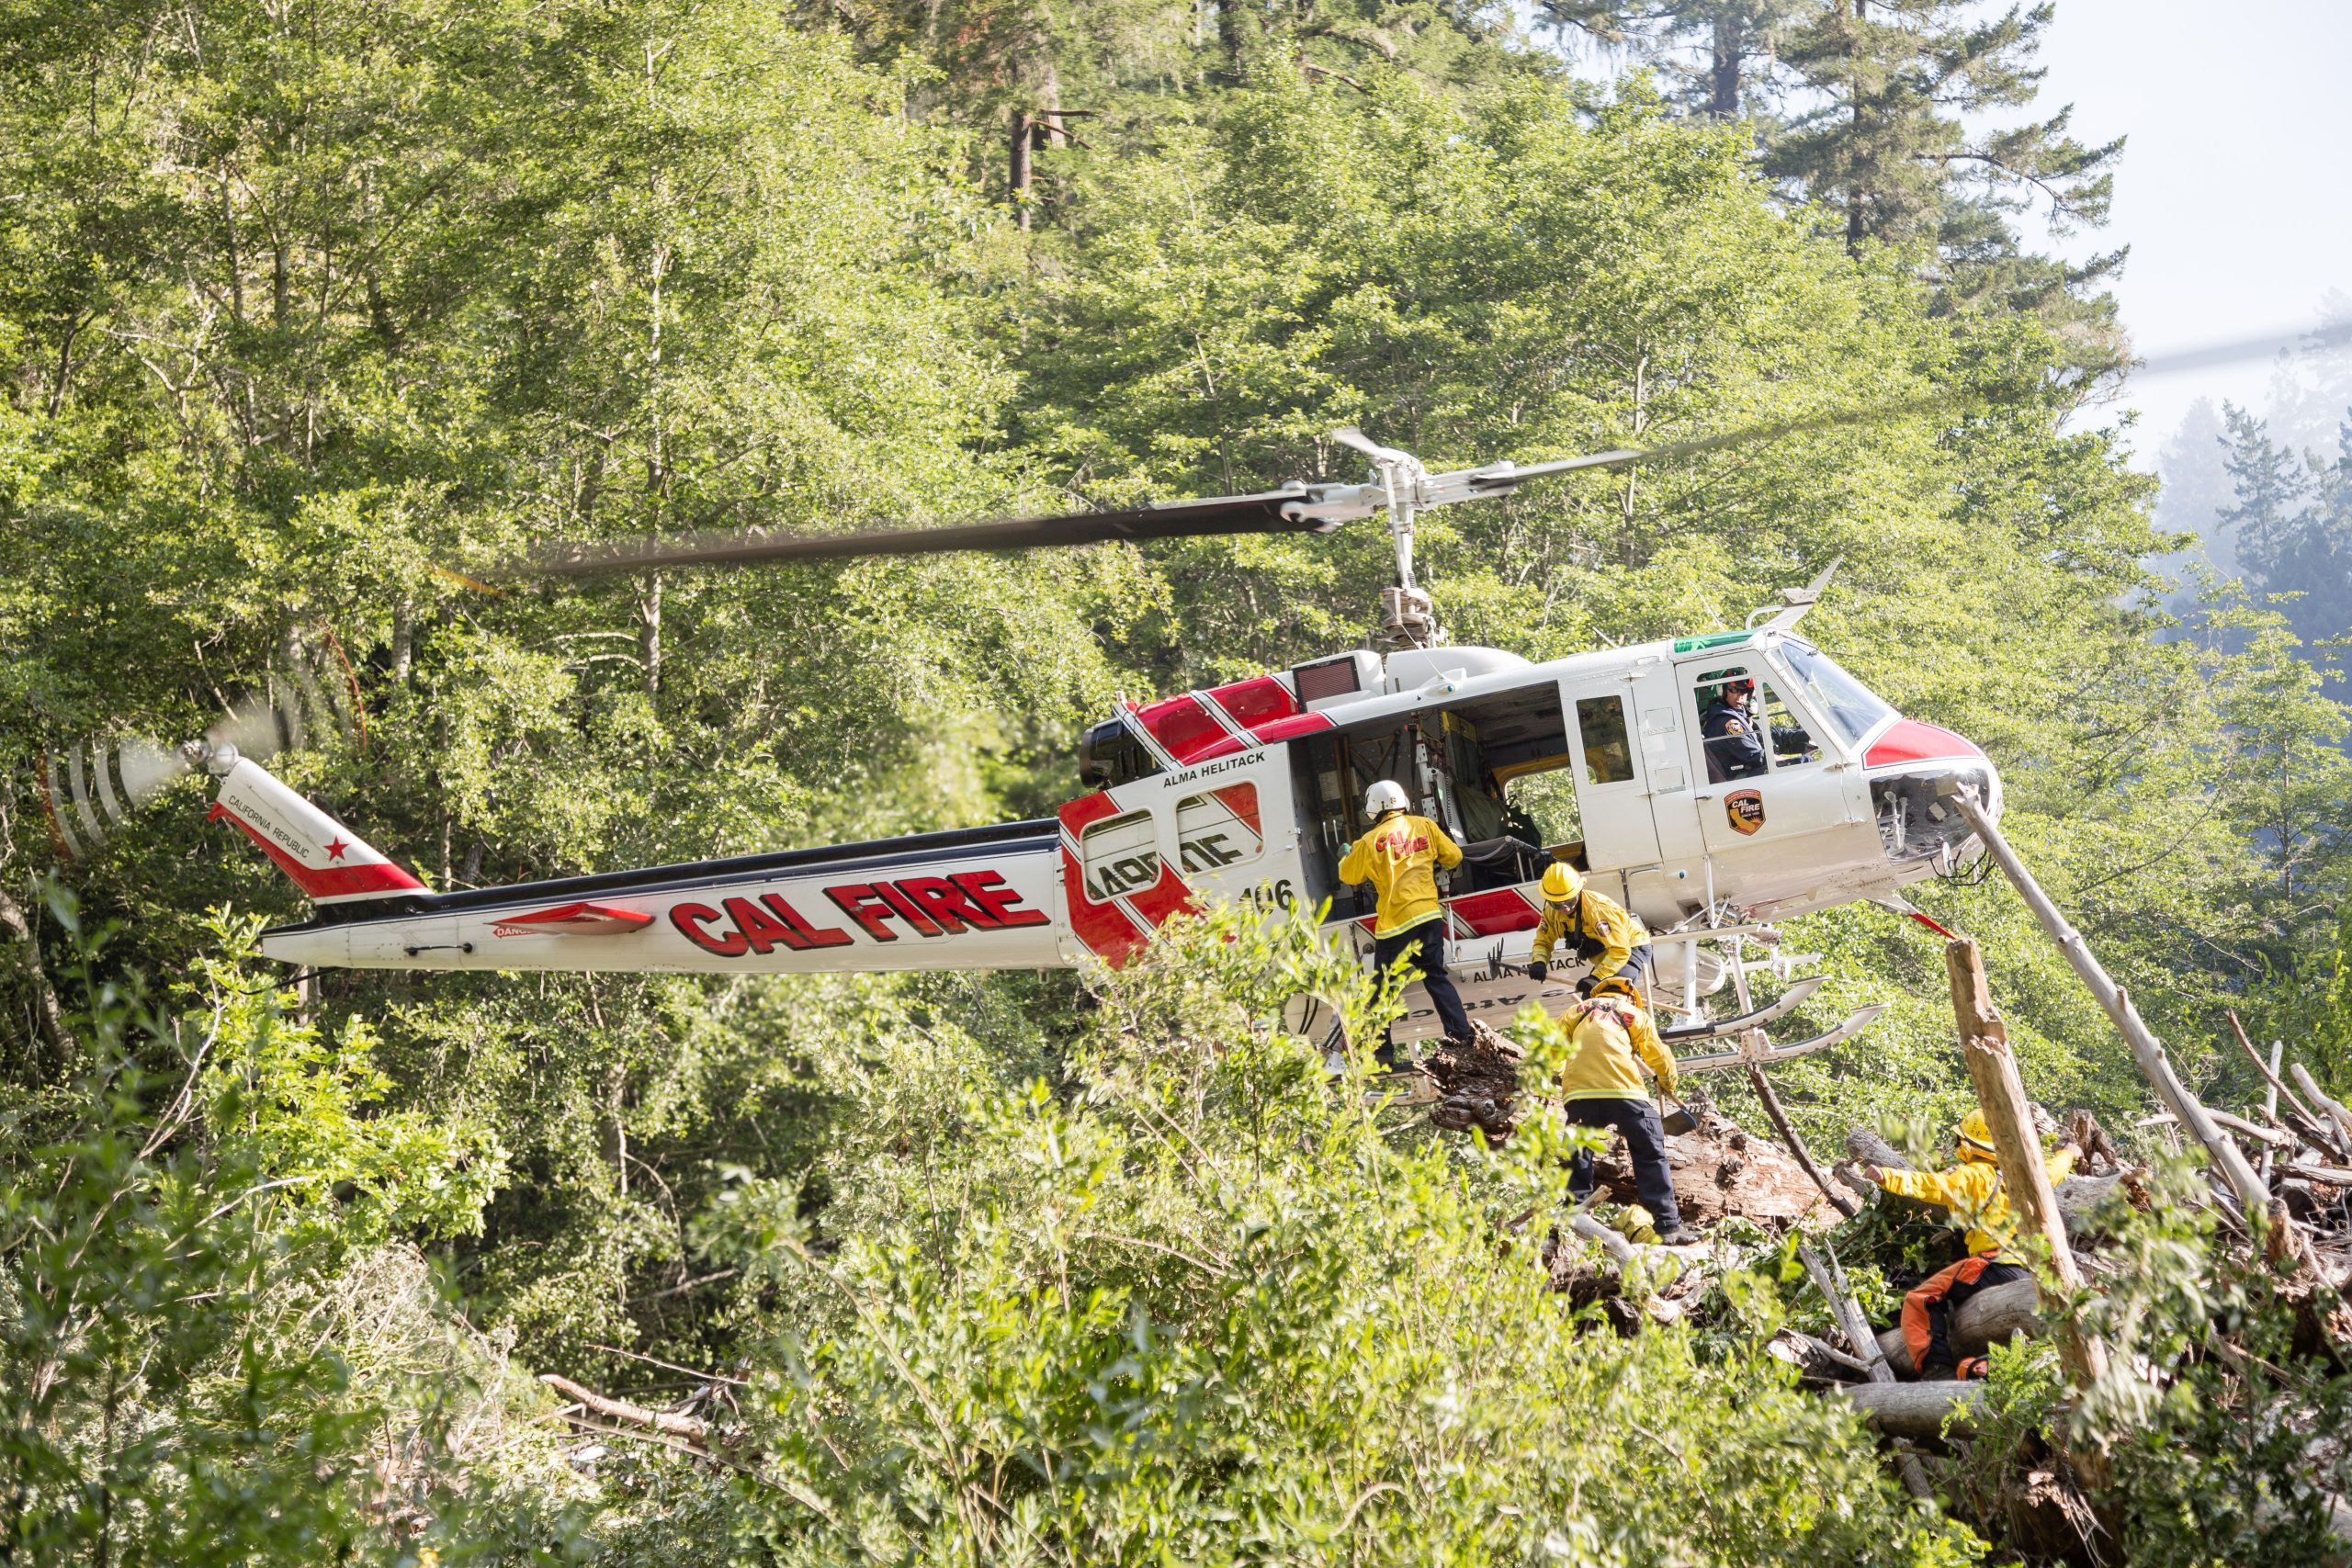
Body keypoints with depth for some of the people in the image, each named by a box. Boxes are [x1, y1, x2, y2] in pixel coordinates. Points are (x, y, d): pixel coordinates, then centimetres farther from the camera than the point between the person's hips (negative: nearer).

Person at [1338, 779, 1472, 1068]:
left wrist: (1348, 854, 28)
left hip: (1393, 923, -4)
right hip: (1428, 917, 4)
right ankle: (1463, 1037, 7)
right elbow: (1453, 856, 12)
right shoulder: (1424, 826, 3)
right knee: (1436, 978, 13)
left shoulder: (1370, 841, -6)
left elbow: (1348, 875, 8)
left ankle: (1382, 1050, 5)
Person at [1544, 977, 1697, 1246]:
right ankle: (1668, 1226, 1)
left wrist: (1556, 1072, 32)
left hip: (1579, 1092, 2)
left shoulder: (1579, 1010, 23)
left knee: (1578, 1160, 12)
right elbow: (1659, 1056, 21)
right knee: (1652, 1157, 6)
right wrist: (1668, 1082, 41)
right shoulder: (1636, 1014, 18)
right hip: (1624, 1090, -2)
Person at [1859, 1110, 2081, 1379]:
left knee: (1919, 1302, -10)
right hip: (2024, 1270, 8)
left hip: (1994, 1264, -8)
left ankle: (1938, 1369, -26)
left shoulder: (1974, 1175, 0)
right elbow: (2050, 1171, 41)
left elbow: (1932, 1185, -16)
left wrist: (1887, 1176, -27)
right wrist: (2068, 1154, 63)